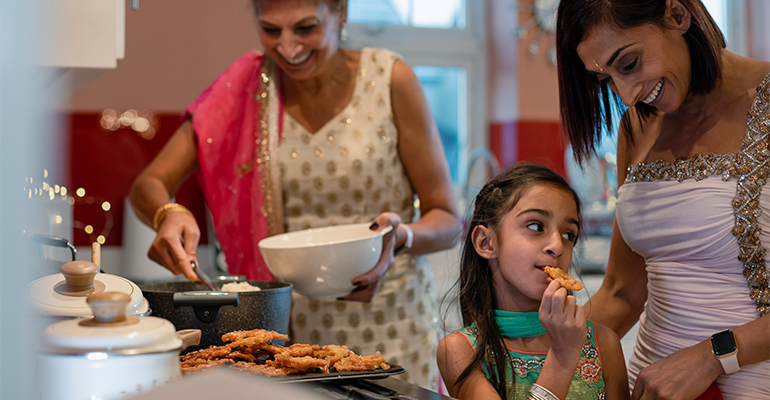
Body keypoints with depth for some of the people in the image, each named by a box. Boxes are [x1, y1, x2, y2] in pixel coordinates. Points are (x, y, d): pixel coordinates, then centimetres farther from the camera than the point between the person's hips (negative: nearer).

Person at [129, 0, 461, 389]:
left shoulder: (389, 78, -9)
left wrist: (400, 237, -27)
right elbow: (149, 184, -4)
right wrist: (168, 215, -27)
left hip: (389, 329, -1)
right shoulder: (248, 86, -3)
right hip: (293, 326, 2)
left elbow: (447, 220, -5)